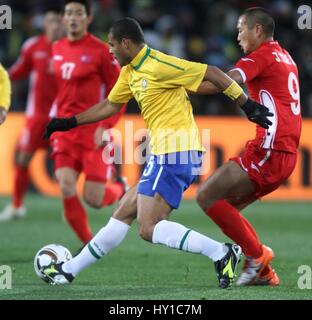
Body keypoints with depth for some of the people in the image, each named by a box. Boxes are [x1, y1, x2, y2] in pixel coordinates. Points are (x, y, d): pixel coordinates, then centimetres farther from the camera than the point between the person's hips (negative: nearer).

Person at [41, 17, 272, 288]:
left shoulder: (158, 65, -15)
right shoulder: (129, 72, 15)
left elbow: (212, 73, -14)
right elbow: (110, 106, 30)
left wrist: (248, 105, -12)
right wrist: (69, 123, 30)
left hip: (174, 154, -10)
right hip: (166, 154, 10)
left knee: (149, 229, -14)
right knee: (123, 213, 15)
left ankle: (221, 253, -18)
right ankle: (70, 270, 24)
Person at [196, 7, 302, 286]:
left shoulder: (262, 56, -8)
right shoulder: (286, 59, 20)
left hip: (268, 151, -9)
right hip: (287, 154, 9)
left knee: (207, 196, -9)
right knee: (226, 207, 13)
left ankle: (256, 253, -6)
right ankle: (263, 271, 8)